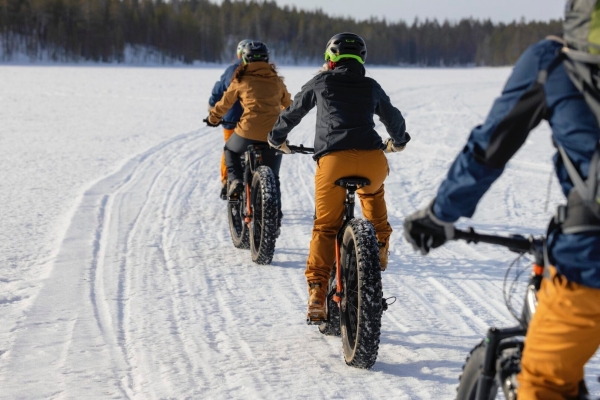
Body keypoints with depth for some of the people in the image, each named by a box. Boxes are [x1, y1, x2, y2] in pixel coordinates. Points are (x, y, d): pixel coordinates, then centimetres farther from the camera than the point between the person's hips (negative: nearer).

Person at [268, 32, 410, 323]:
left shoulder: (321, 82, 19)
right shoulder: (371, 87, 23)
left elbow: (293, 111, 30)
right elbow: (393, 117, 38)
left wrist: (277, 138, 49)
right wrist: (398, 141, 59)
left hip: (332, 159, -2)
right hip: (372, 159, 2)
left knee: (325, 227, 7)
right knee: (372, 192, 37)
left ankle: (317, 293, -1)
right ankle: (380, 246, 33)